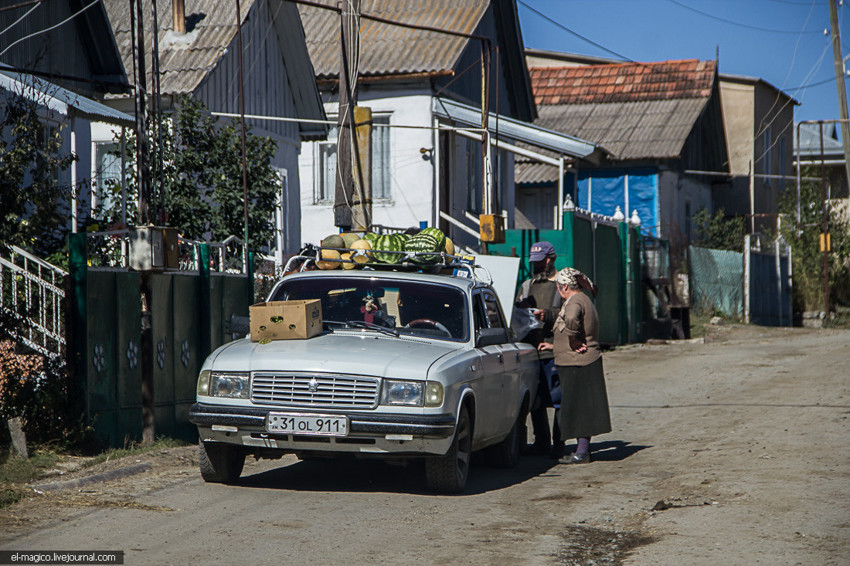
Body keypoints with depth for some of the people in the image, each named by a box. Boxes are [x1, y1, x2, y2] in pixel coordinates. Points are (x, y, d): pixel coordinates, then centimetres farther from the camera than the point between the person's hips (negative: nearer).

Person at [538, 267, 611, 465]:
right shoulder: (584, 300, 17)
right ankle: (583, 448, 20)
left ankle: (582, 452, -2)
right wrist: (554, 345, 27)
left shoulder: (574, 302, -15)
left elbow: (571, 320, -40)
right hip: (586, 361, 10)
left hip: (577, 364, -10)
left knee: (578, 407, -5)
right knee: (580, 406, 14)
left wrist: (574, 341, -23)